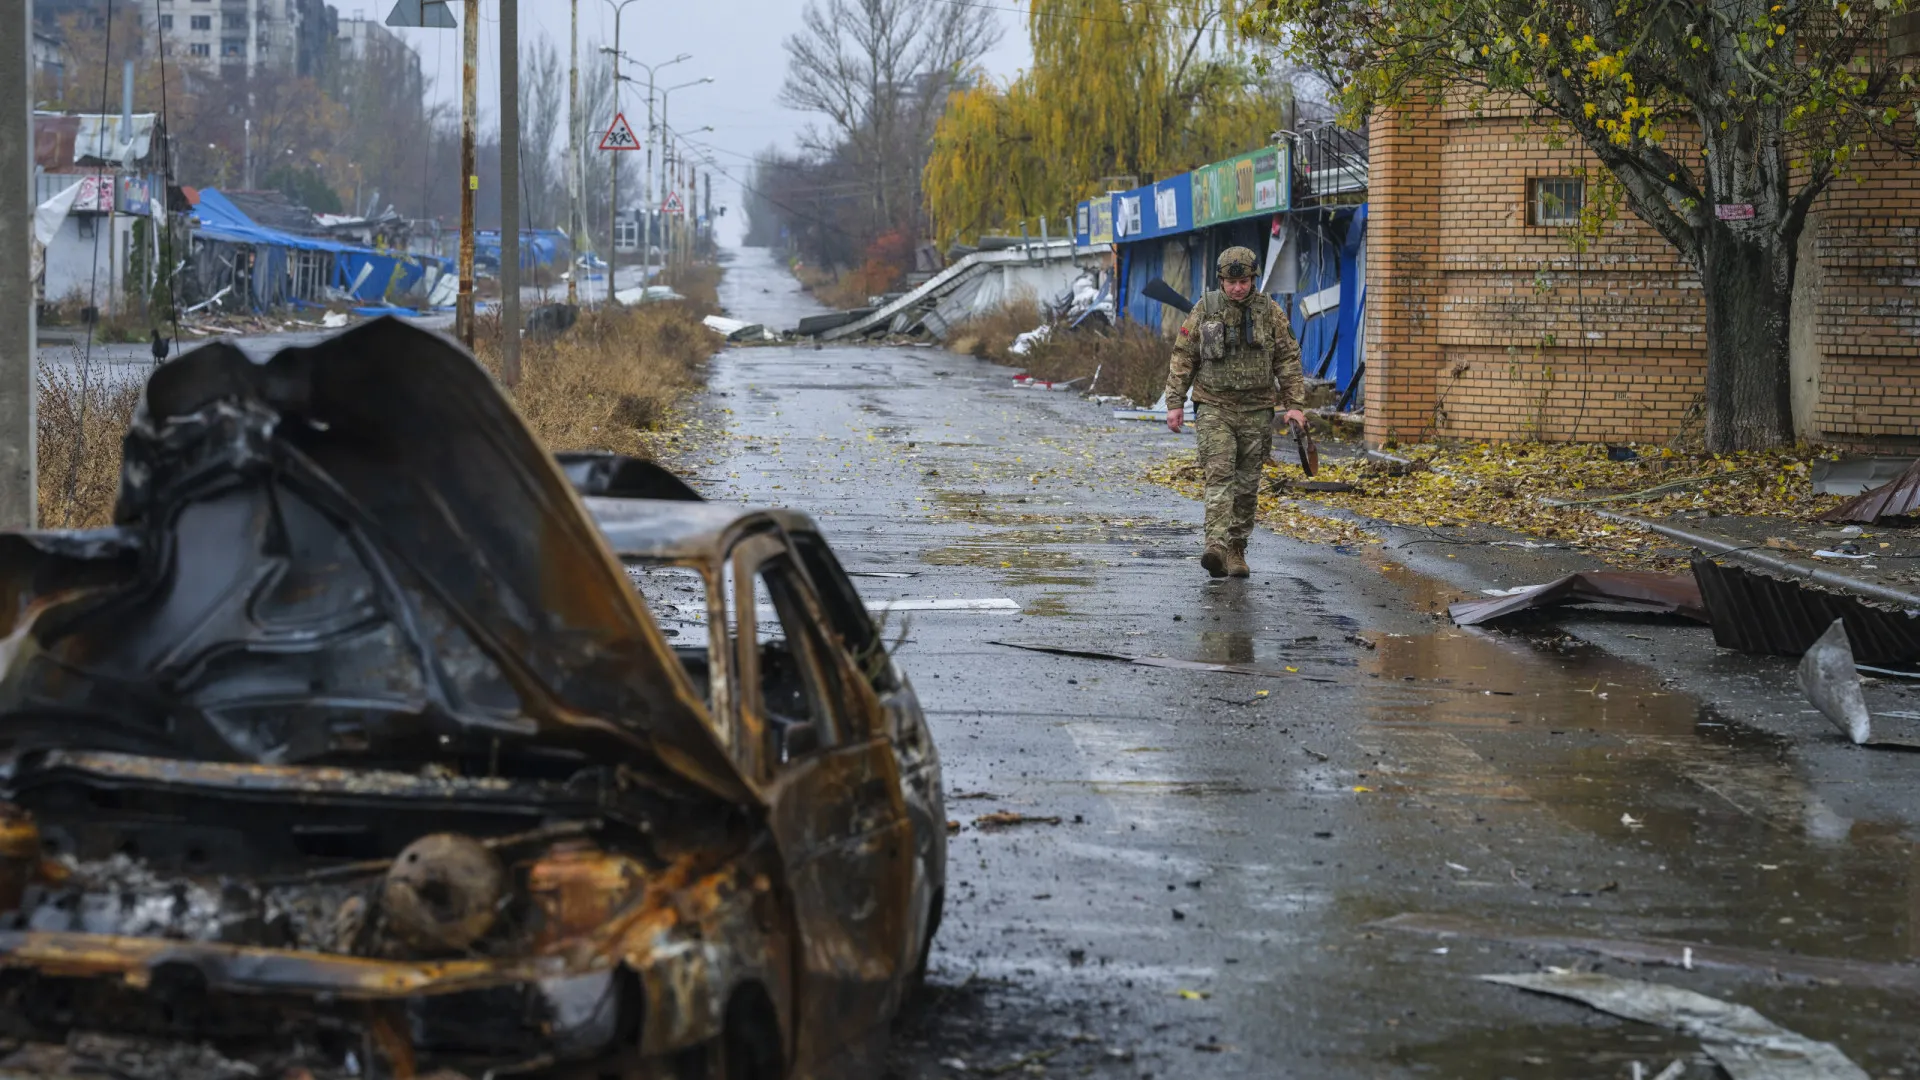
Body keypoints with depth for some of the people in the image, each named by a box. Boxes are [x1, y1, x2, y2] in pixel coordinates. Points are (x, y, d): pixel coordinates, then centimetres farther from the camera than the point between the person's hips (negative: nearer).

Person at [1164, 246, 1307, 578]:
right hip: (1214, 408, -2)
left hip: (1256, 410, 2)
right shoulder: (1205, 310, 0)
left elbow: (1289, 360, 4)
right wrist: (1175, 403, -1)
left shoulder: (1270, 312, 1)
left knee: (1247, 484, 6)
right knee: (1219, 476, -15)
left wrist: (1294, 404, -3)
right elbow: (1183, 357, 4)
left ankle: (1236, 551, 15)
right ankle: (1216, 546, -26)